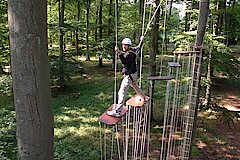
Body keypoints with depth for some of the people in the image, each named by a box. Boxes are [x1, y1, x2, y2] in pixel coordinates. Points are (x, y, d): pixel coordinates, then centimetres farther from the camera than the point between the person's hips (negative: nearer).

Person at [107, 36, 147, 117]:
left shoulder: (129, 54, -25)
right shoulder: (133, 50, 3)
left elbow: (125, 61, -44)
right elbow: (138, 48, 24)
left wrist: (119, 53, -57)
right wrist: (141, 41, 42)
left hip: (129, 75, -10)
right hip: (133, 74, 10)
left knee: (122, 92, -13)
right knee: (135, 86, 36)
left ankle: (117, 112, -15)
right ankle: (143, 97, 59)